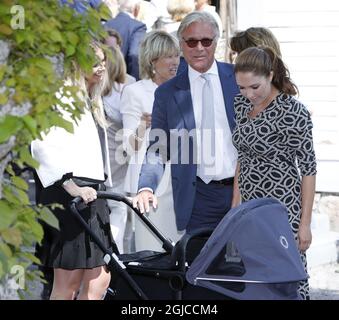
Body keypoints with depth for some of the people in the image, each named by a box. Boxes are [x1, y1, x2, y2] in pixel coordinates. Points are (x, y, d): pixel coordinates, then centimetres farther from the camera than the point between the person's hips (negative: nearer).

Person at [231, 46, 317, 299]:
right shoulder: (242, 104, 7)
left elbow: (308, 169, -12)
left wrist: (305, 223, -13)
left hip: (282, 210, -7)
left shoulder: (292, 113, -15)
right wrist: (236, 203, 14)